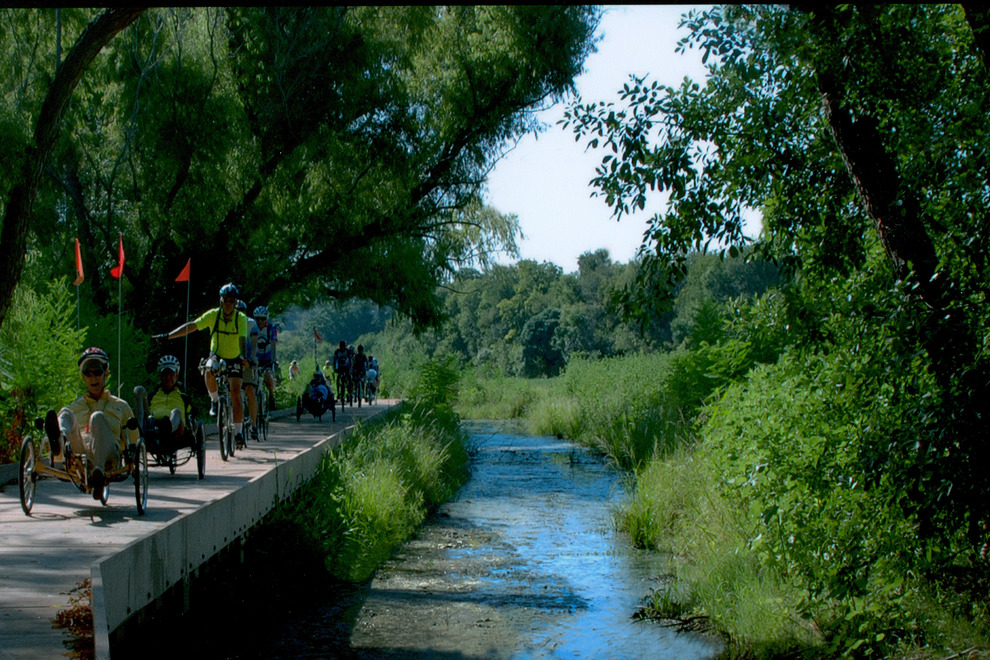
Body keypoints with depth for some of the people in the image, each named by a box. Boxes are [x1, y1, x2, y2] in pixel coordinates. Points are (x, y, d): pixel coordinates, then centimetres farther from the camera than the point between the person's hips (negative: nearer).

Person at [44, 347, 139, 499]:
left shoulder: (120, 406, 31)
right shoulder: (75, 407, 36)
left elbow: (133, 442, 28)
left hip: (107, 455, -2)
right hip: (77, 453, 2)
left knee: (97, 417, -31)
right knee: (66, 413, -21)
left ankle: (98, 473, -59)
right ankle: (59, 441, -63)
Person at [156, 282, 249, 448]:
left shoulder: (241, 319, -17)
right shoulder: (213, 315, -13)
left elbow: (243, 340, -29)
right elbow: (191, 326, -13)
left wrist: (243, 356, -49)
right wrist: (168, 336, -20)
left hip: (234, 359, -1)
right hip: (216, 355, 1)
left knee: (236, 395, -13)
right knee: (209, 372, -35)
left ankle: (238, 432, -3)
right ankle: (215, 400, -6)